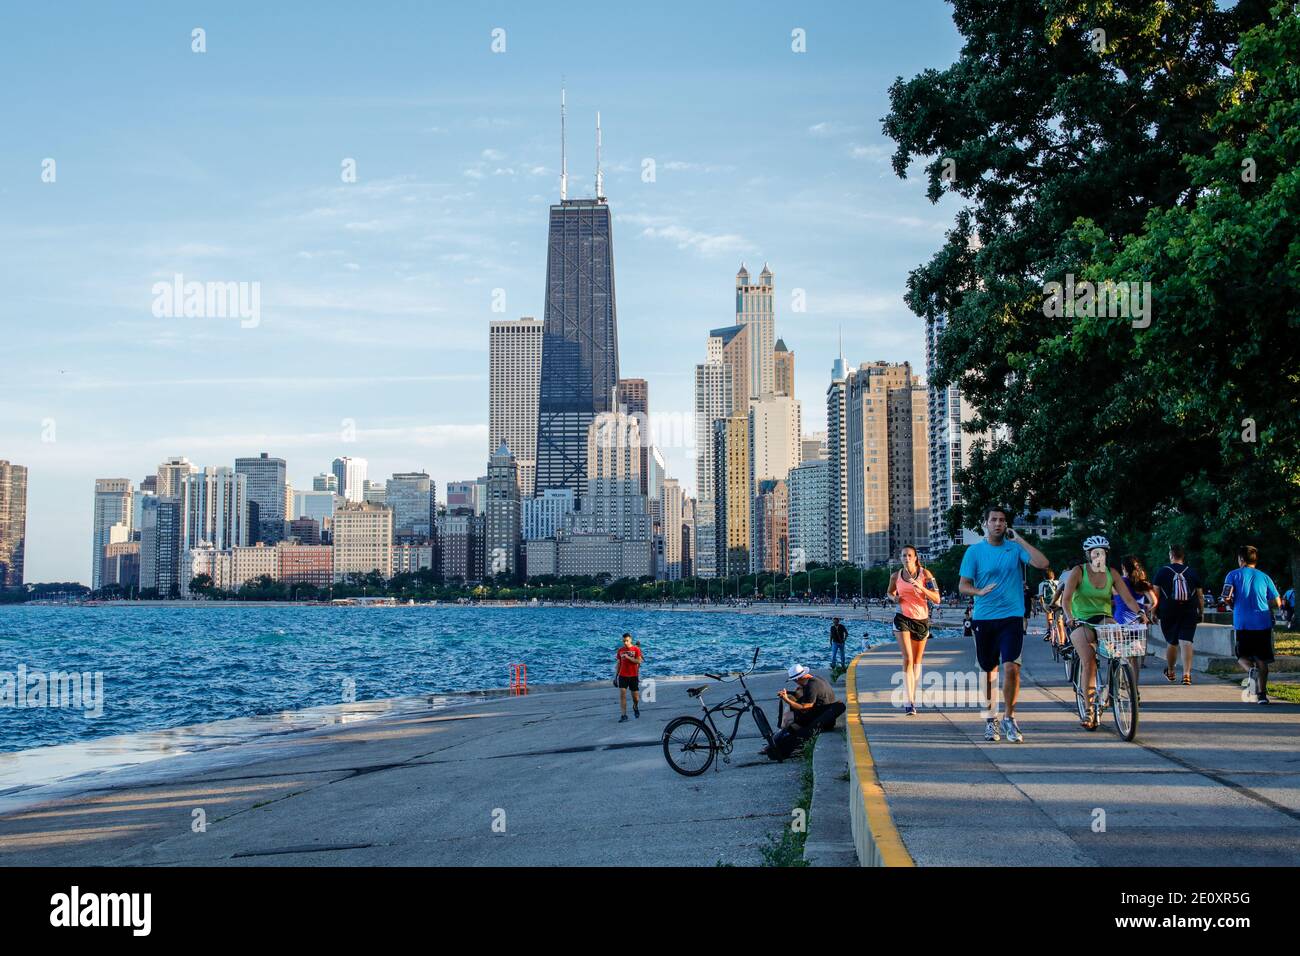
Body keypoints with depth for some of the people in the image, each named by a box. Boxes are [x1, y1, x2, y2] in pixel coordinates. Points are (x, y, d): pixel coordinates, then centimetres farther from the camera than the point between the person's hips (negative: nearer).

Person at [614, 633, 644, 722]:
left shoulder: (636, 649, -1)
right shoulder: (620, 650, 7)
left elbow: (639, 661, -11)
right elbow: (619, 664, 13)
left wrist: (628, 657, -20)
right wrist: (616, 676, 11)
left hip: (633, 676, -1)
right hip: (623, 676, 2)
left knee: (636, 697, 6)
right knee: (622, 694, -12)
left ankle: (635, 707, 40)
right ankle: (624, 716, -11)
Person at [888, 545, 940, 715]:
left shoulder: (925, 574, -5)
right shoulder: (896, 576, 1)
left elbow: (937, 599, -9)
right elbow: (890, 592, 21)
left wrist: (921, 588, -24)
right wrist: (894, 598, -3)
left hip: (922, 619, 1)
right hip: (902, 619, -1)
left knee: (917, 660, 11)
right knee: (907, 658, -14)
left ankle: (913, 697, 27)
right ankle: (910, 702, -20)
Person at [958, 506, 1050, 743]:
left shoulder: (1015, 548, 3)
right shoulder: (974, 551, 2)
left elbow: (1042, 563, -10)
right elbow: (963, 585, 0)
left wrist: (1019, 540, -9)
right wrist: (980, 592, -21)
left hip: (1012, 617, -1)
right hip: (984, 618, 1)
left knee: (1011, 667, -15)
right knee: (989, 670, 9)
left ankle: (1009, 718, 0)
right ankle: (990, 719, 22)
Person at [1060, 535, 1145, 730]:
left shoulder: (1112, 574, 4)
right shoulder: (1078, 572, -7)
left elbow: (1127, 598, -3)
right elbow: (1066, 598, -18)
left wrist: (1140, 612, -21)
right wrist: (1070, 617, -36)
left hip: (1103, 619, 3)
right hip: (1081, 622, -3)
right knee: (1089, 663, -21)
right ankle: (1090, 711, -14)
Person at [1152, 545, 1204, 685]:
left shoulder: (1162, 572, 0)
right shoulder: (1192, 572, 5)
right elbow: (1200, 595, 7)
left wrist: (1153, 611, 4)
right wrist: (1201, 612, 16)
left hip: (1168, 613, 0)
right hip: (1189, 613, 0)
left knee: (1171, 642, 14)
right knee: (1186, 642, -6)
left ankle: (1170, 672, 31)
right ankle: (1186, 674, -18)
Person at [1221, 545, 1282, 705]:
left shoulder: (1234, 575, 4)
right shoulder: (1264, 577, 10)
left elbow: (1226, 598, -7)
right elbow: (1277, 602, 7)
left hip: (1242, 624, -2)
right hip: (1263, 623, 2)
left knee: (1242, 656, 13)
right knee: (1262, 660, 9)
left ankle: (1251, 670, -19)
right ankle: (1262, 694, 1)